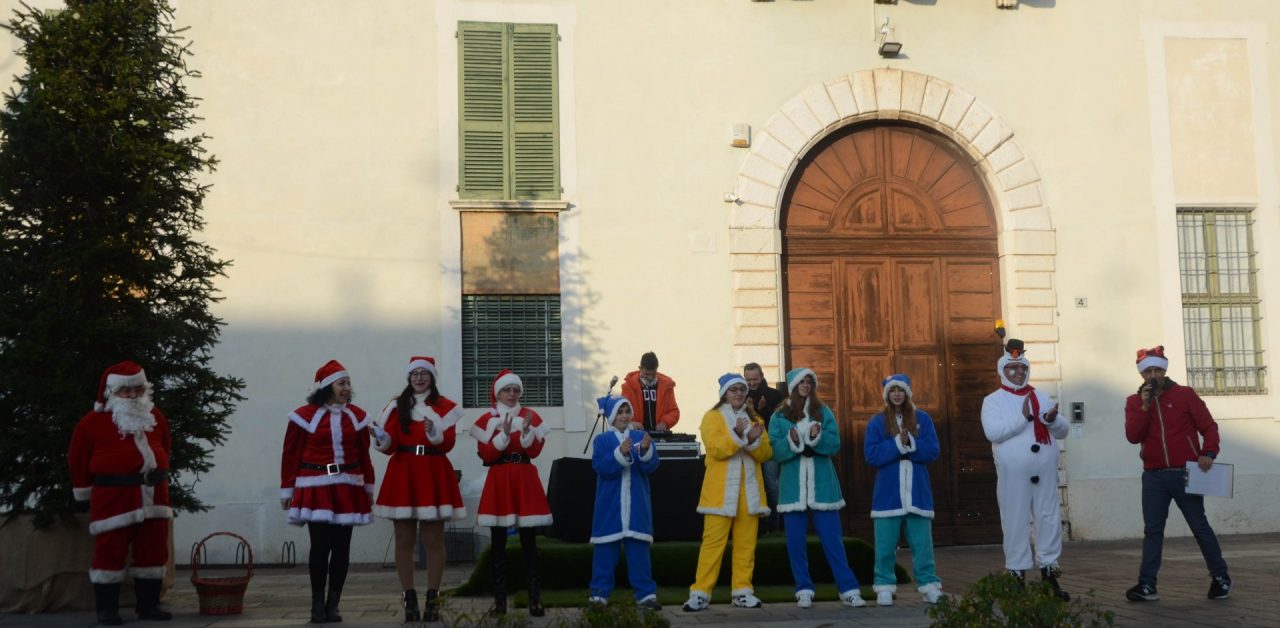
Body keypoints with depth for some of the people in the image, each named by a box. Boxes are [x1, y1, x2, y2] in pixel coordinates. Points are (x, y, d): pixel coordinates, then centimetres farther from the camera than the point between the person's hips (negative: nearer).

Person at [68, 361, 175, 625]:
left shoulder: (155, 416, 12)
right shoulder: (93, 421, -4)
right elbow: (78, 458, 2)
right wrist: (86, 489, 5)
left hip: (153, 495, 5)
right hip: (113, 496, -5)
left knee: (154, 551, 6)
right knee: (110, 552, -3)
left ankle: (149, 605, 15)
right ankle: (107, 609, 5)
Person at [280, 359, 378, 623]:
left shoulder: (357, 415, 7)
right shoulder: (305, 415, -3)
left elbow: (363, 455, 12)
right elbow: (290, 455, 0)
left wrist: (369, 486, 13)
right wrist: (287, 490, 0)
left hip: (348, 488, 4)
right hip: (316, 488, -3)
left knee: (341, 547, 4)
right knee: (320, 546, -8)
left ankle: (332, 605, 12)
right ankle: (317, 604, 5)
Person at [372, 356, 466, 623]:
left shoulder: (444, 406, 5)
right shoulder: (397, 406, 9)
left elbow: (448, 444, -7)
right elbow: (390, 444, 3)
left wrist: (435, 434, -27)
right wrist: (382, 441, -20)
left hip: (434, 475, -1)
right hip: (402, 475, 2)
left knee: (433, 540, 0)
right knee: (404, 541, 1)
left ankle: (432, 599, 4)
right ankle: (409, 599, 5)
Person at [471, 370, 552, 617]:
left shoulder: (530, 415, 6)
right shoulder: (487, 419, 3)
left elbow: (535, 451, -3)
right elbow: (486, 455, -7)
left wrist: (526, 431, -20)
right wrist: (505, 434, -18)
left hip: (525, 480, 1)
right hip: (498, 481, 0)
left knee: (529, 542, 0)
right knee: (498, 543, 1)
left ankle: (535, 598, 0)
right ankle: (500, 599, 5)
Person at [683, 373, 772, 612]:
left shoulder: (754, 419, 17)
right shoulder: (712, 417, 3)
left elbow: (765, 454, 7)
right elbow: (716, 449, -12)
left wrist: (754, 440, -13)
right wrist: (737, 436, -25)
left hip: (749, 489, 4)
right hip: (721, 489, -4)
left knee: (746, 542, 4)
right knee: (713, 540, -8)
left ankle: (742, 591, 10)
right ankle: (700, 593, -7)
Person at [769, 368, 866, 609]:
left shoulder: (823, 412, 7)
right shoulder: (779, 416, 6)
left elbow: (834, 445, -2)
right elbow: (775, 452, -2)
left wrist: (817, 437, -20)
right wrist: (791, 442, -20)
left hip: (822, 485, 0)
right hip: (793, 486, 0)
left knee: (833, 540, -1)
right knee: (796, 542, 2)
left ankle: (848, 590, 1)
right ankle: (804, 591, 11)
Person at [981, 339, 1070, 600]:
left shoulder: (1042, 398, 15)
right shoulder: (993, 400, 1)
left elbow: (1063, 431, 12)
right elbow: (993, 432, -14)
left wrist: (1052, 419, -10)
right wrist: (1024, 417, -16)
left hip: (1045, 471, 4)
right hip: (1014, 473, -4)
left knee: (1050, 519, 6)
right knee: (1016, 523, -1)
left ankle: (1049, 573, 15)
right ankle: (1017, 574, 6)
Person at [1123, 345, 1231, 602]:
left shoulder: (1185, 395, 0)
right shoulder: (1134, 402, 6)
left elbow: (1209, 426, -1)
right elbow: (1133, 436, -7)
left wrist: (1209, 452, -17)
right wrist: (1144, 406, -15)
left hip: (1185, 474, -2)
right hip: (1154, 477, 2)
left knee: (1200, 526, 4)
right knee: (1152, 531, 1)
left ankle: (1221, 577, 17)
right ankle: (1147, 585, 0)